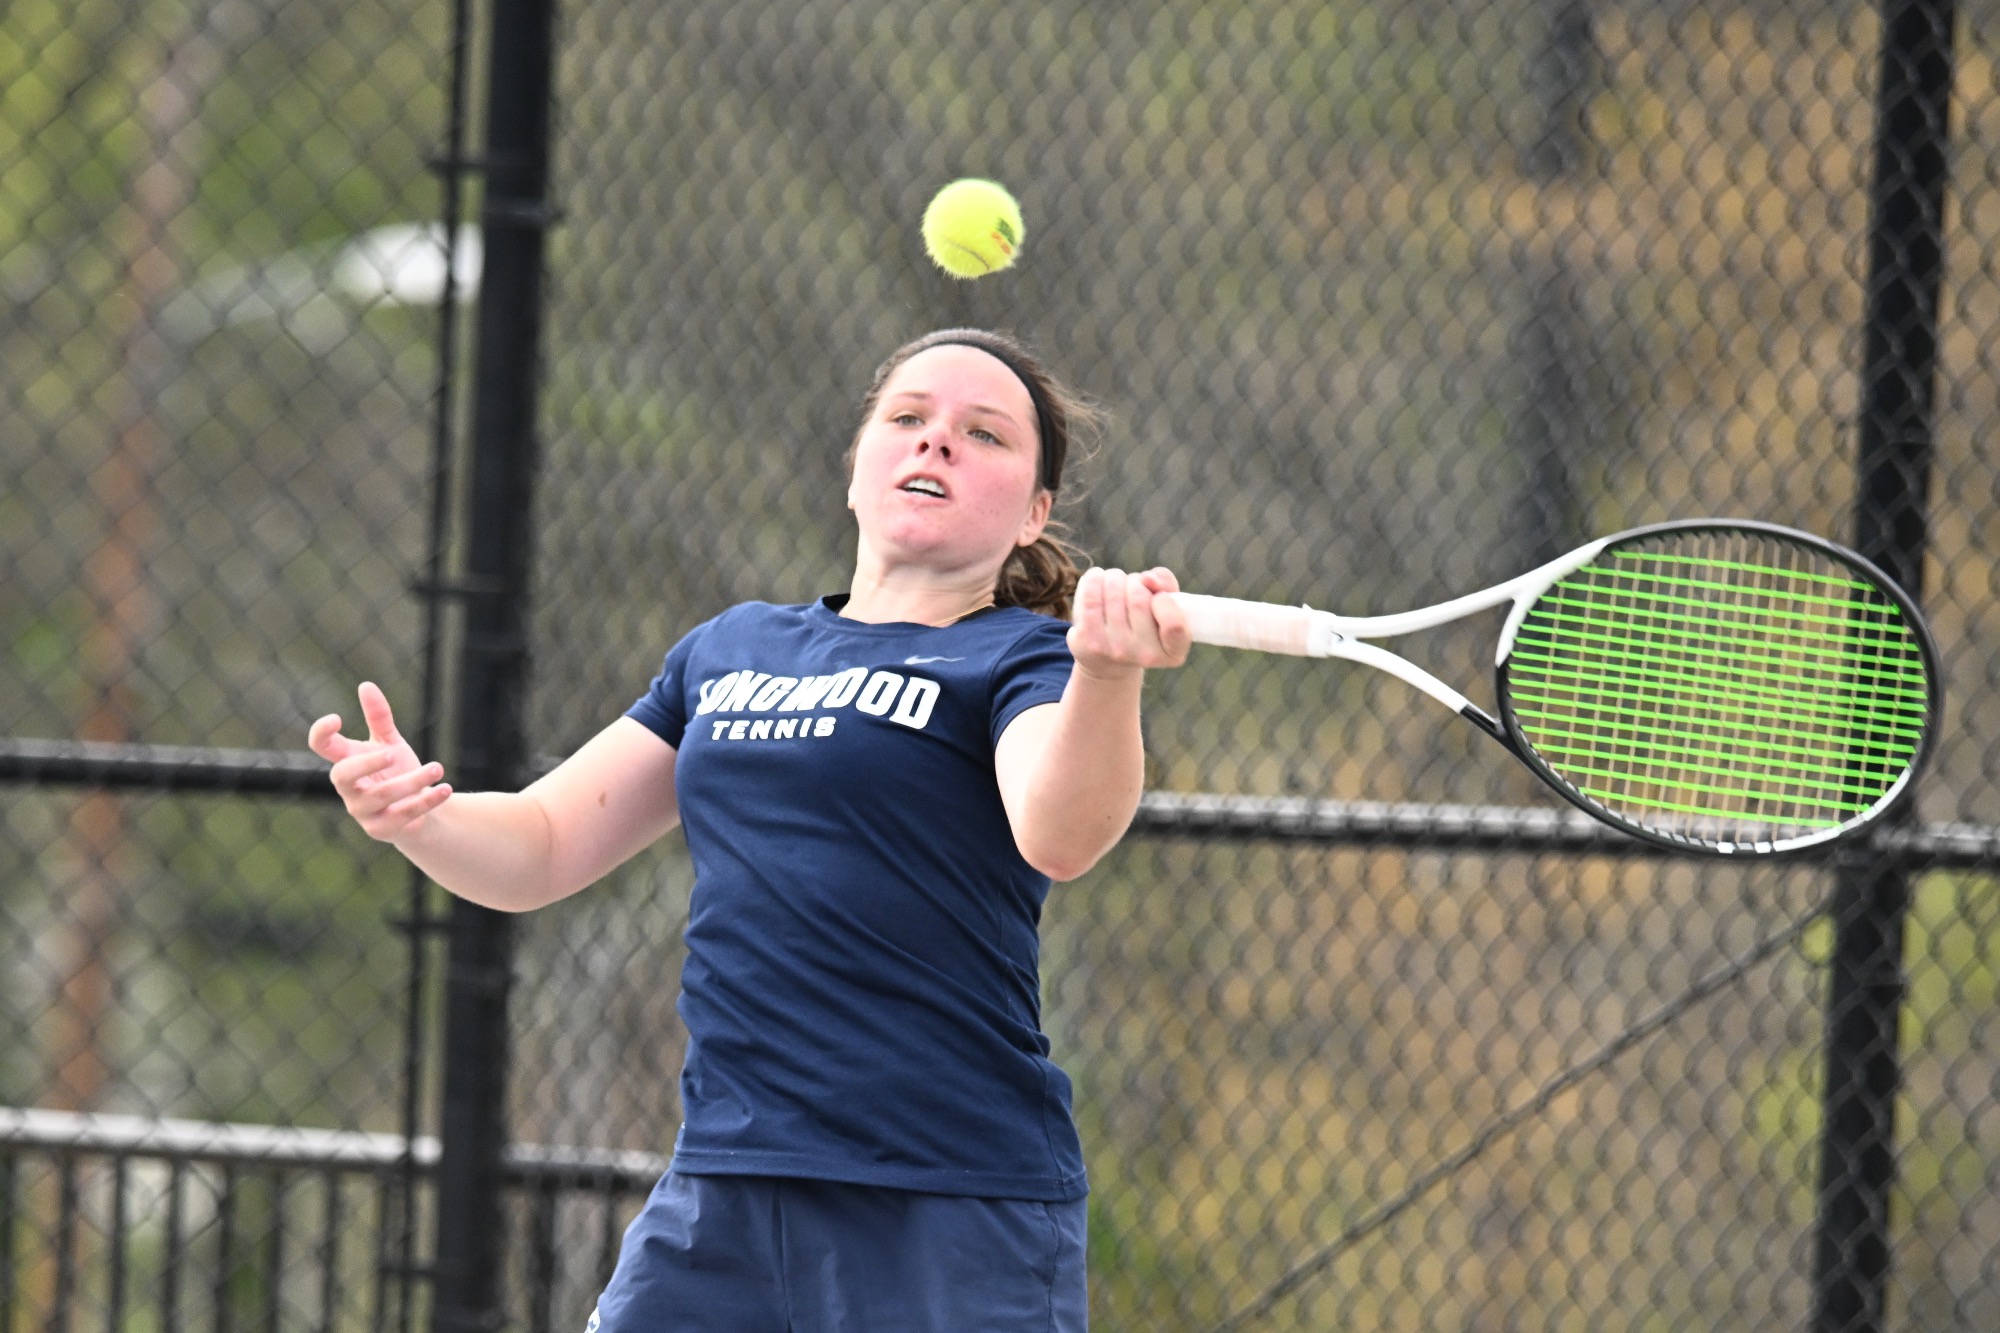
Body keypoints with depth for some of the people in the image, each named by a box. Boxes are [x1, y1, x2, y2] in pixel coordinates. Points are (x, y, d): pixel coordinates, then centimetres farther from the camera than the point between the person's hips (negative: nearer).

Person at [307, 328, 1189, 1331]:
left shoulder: (1021, 657, -1)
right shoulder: (729, 648, 17)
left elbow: (1058, 838, -22)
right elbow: (539, 847, 19)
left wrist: (1108, 677, -43)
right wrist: (414, 814, -3)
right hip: (717, 1201, 5)